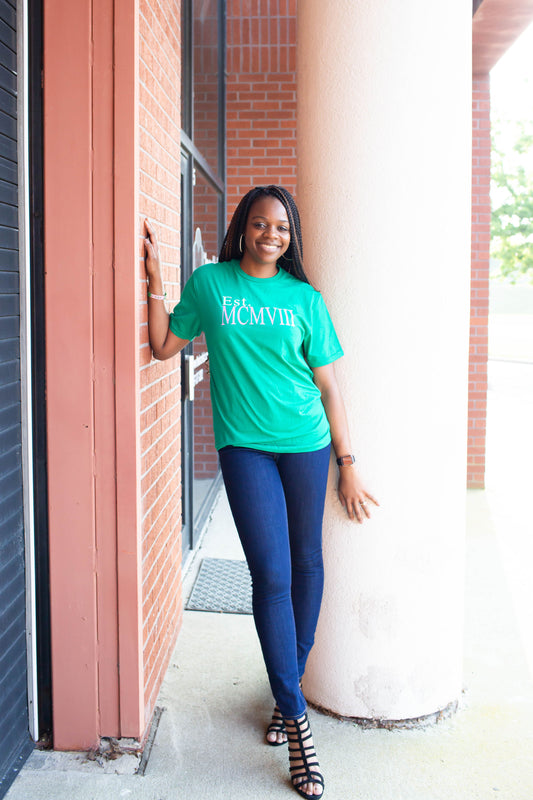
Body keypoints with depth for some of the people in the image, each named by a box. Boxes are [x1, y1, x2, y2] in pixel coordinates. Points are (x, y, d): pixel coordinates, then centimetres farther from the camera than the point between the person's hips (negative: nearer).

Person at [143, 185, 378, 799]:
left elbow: (328, 385, 4)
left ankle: (289, 683, 30)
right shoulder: (209, 283, 5)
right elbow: (164, 346, 11)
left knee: (307, 563, 9)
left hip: (306, 446, 2)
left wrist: (348, 464, 3)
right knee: (271, 575, -6)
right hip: (244, 447, -1)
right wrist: (155, 280, 3)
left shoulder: (304, 299, 3)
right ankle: (295, 721, 2)